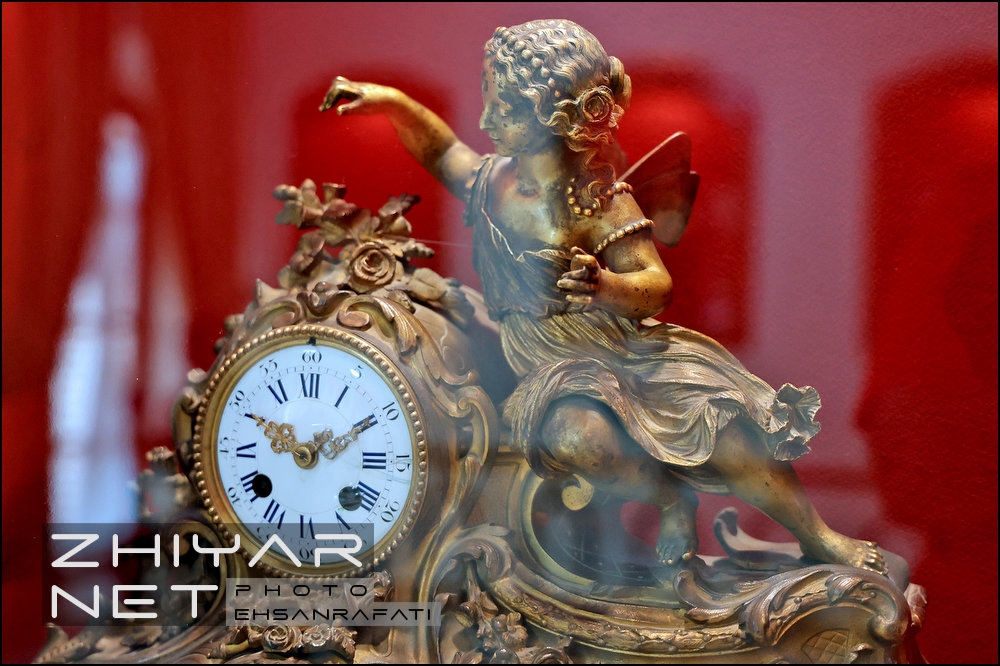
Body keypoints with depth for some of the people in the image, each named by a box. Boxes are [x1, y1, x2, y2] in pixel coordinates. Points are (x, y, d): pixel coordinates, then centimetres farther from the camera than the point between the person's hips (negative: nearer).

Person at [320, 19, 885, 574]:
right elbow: (444, 153, 20)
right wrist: (395, 103, 6)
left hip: (631, 353, -2)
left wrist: (606, 287, -43)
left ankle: (819, 538, 4)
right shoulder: (494, 181, -1)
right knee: (577, 437, -34)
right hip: (555, 371, 3)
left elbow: (658, 287, -21)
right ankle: (672, 501, -4)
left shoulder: (601, 204, -16)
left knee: (725, 434, -21)